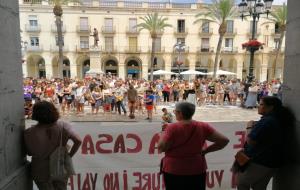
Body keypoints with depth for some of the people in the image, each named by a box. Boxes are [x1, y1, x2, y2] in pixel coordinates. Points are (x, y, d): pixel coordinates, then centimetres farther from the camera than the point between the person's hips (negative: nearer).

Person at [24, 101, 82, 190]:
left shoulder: (29, 133, -18)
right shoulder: (63, 126, -17)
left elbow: (29, 153, -6)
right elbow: (78, 141, -21)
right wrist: (70, 155, -9)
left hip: (41, 172, 0)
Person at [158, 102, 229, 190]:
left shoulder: (172, 127, -19)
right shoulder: (203, 127, -8)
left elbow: (161, 147, -15)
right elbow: (224, 140, -6)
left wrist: (164, 131, -2)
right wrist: (205, 150, 0)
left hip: (173, 170, -3)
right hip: (197, 169, 3)